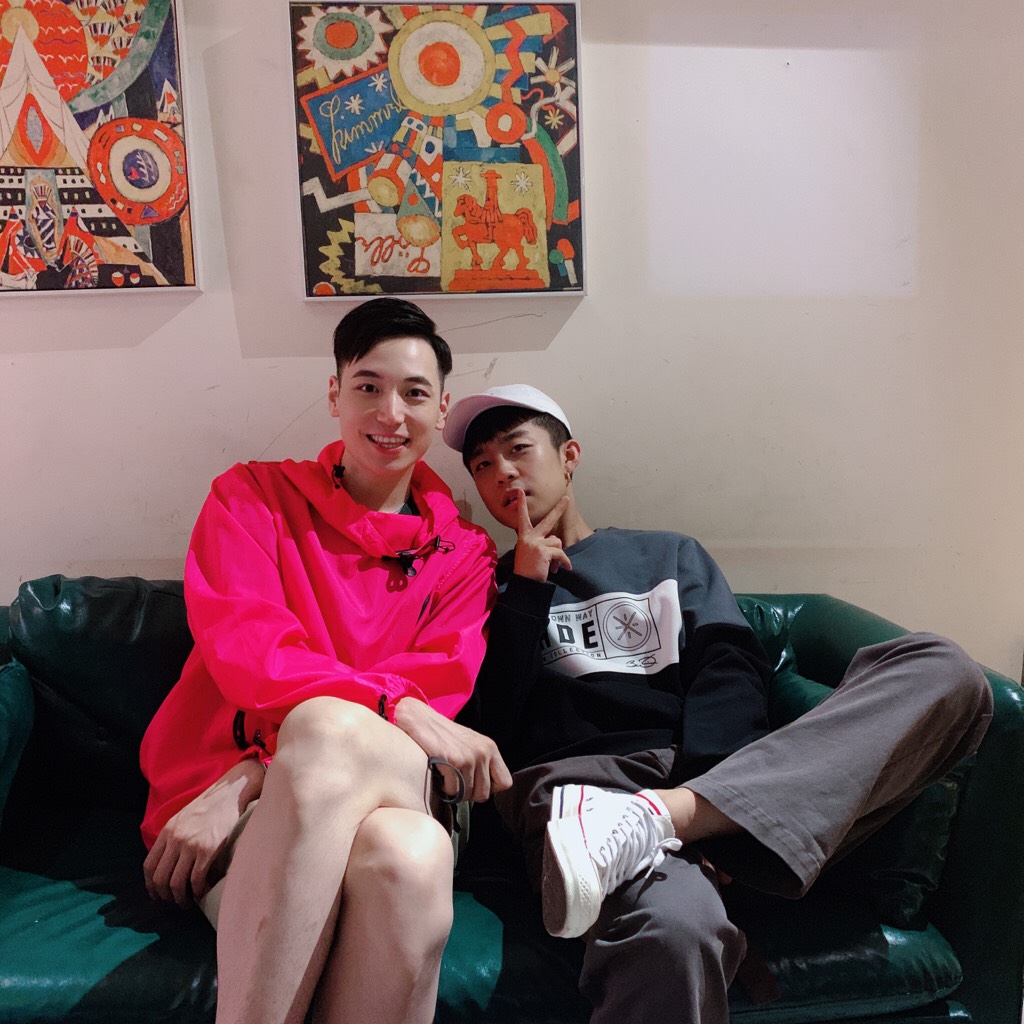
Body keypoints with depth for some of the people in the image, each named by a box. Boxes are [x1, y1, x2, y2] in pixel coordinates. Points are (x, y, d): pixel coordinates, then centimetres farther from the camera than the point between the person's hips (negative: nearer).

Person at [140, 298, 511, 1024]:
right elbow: (241, 644, -6)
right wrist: (395, 707, -24)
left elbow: (436, 690, -2)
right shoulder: (253, 496, 11)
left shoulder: (465, 556, 12)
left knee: (411, 855, -38)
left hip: (379, 800, 1)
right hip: (216, 790, -1)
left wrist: (252, 780, -15)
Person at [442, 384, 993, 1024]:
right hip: (582, 783, -5)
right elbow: (492, 732, 5)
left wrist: (698, 798, -11)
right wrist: (528, 588, 3)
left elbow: (731, 671, 8)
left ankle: (653, 819, -30)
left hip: (714, 777, 6)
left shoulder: (670, 555, 26)